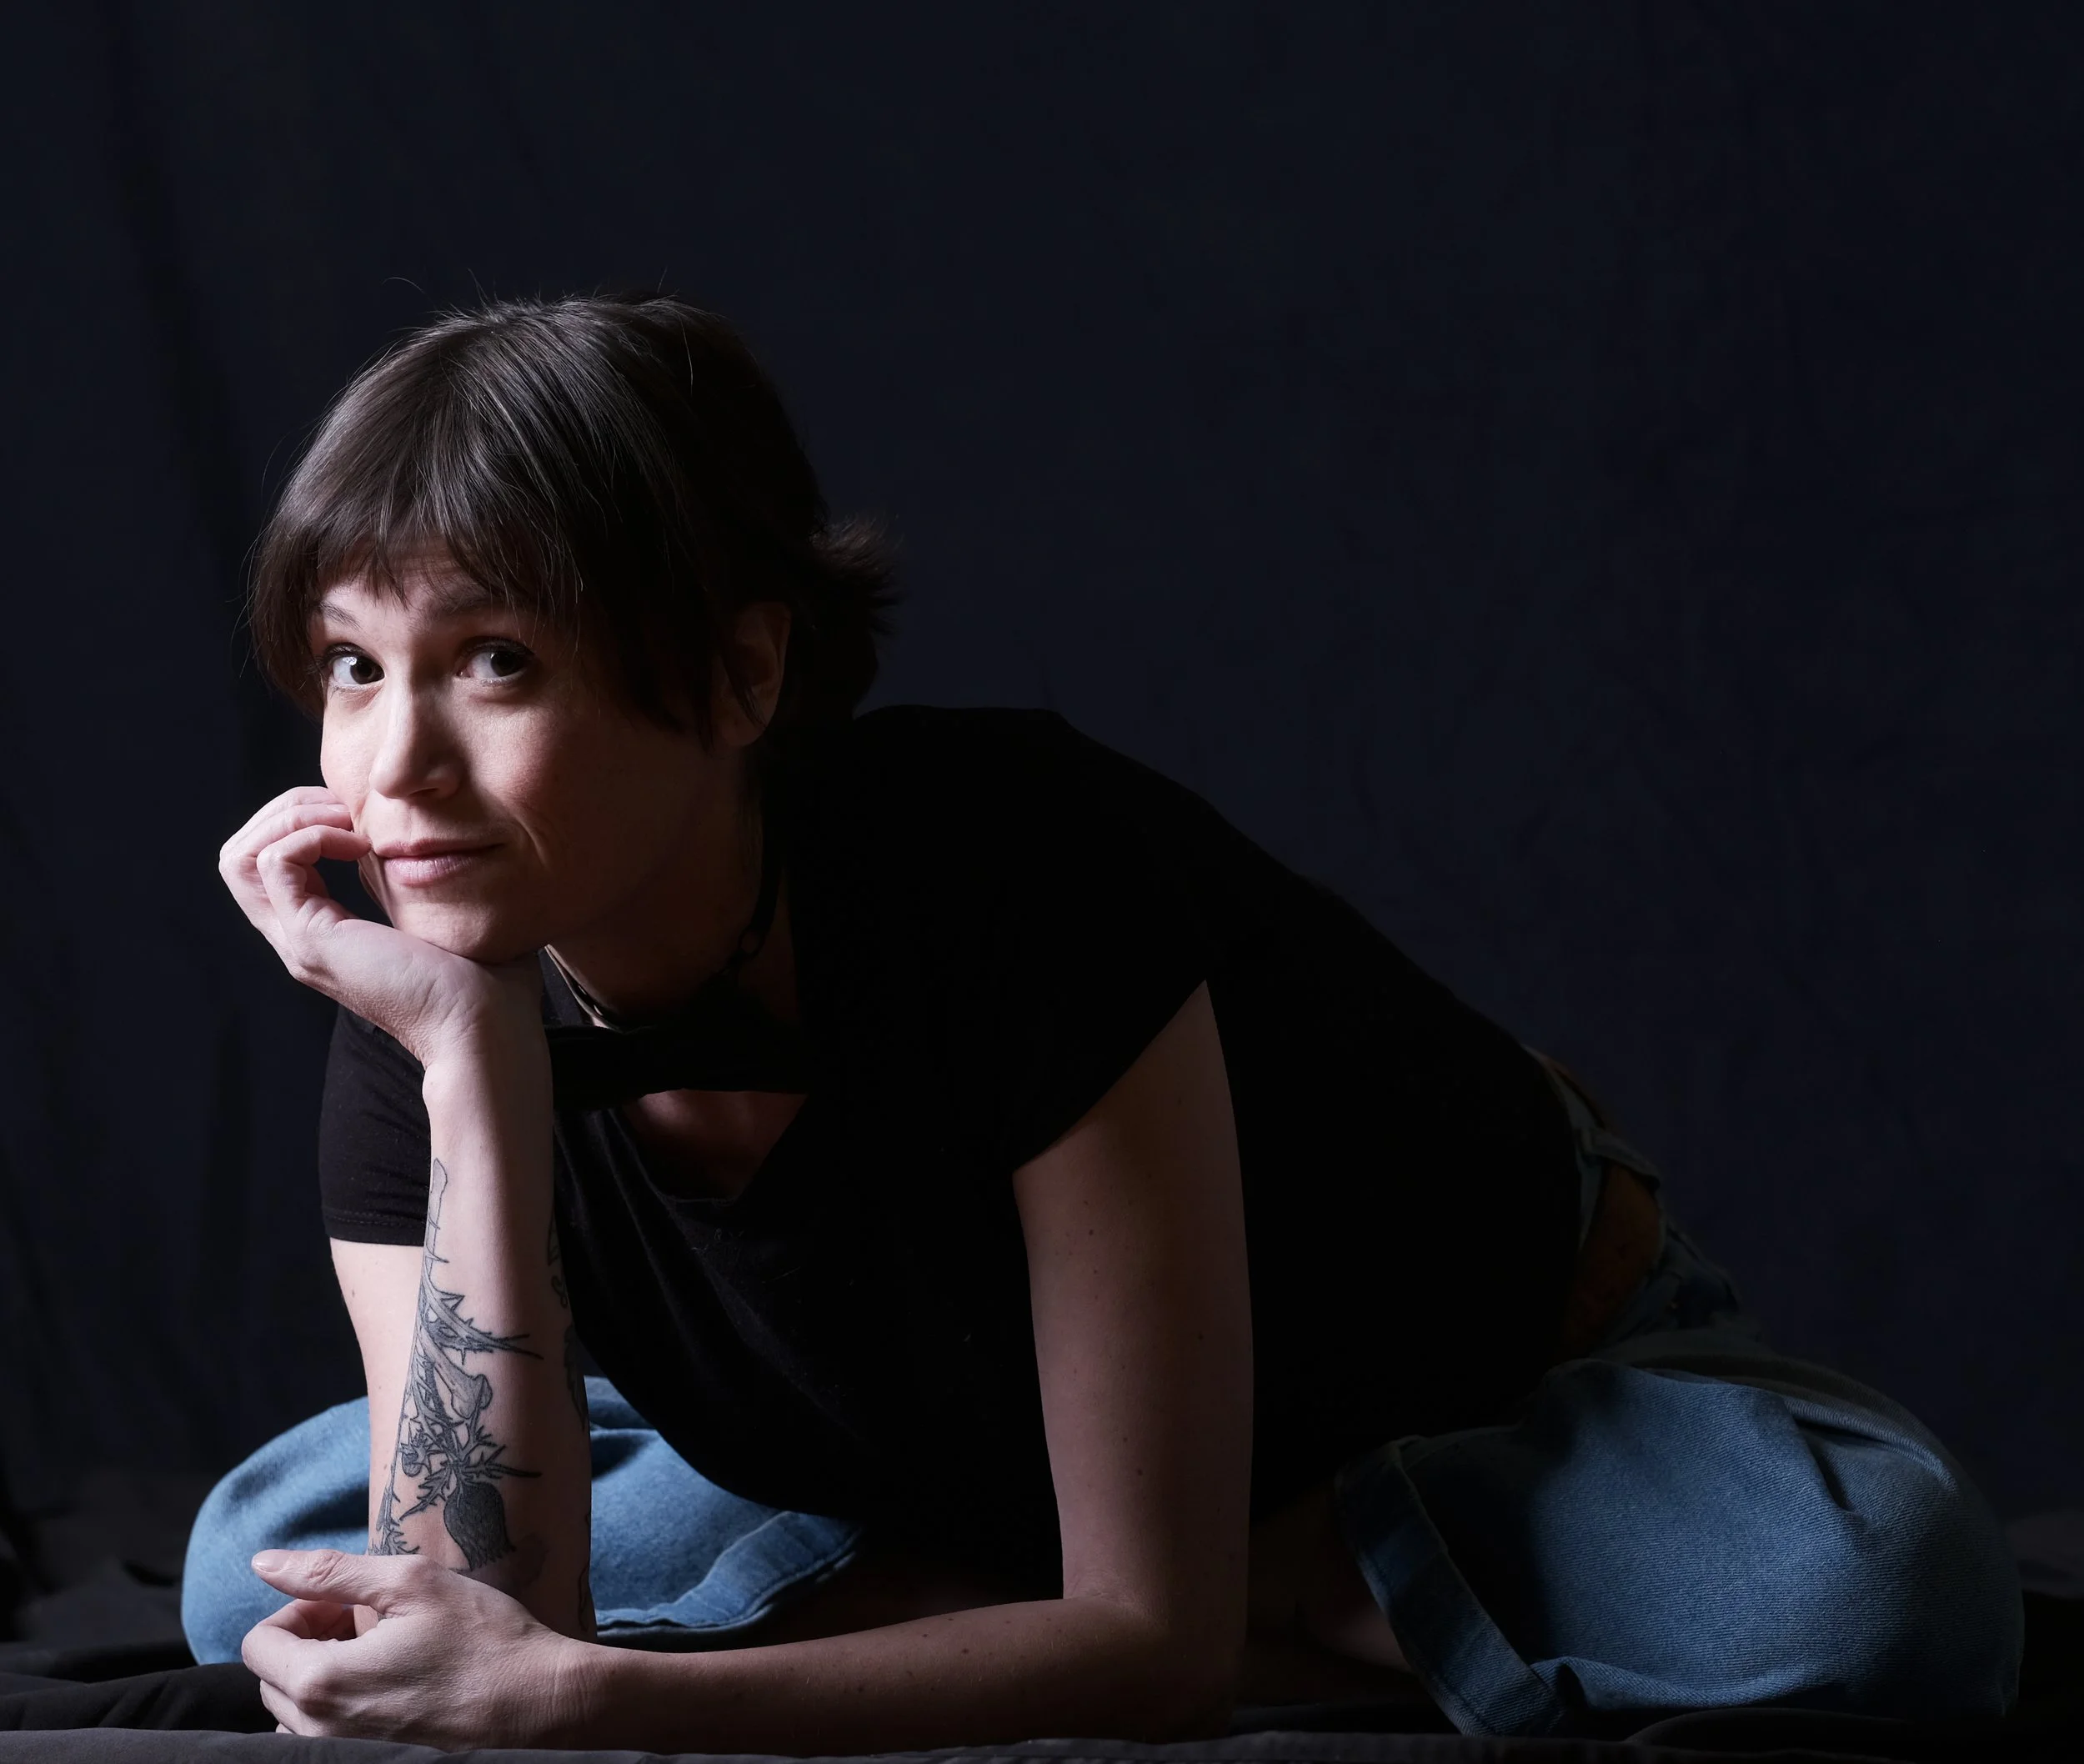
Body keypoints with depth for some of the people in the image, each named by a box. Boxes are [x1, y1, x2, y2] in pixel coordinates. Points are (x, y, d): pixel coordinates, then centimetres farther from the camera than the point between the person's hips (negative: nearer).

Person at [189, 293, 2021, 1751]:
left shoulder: (1022, 872, -35)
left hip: (1514, 1367, -5)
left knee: (1880, 1583, -37)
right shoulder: (425, 1035, -21)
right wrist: (474, 1074, -39)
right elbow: (494, 1617, -32)